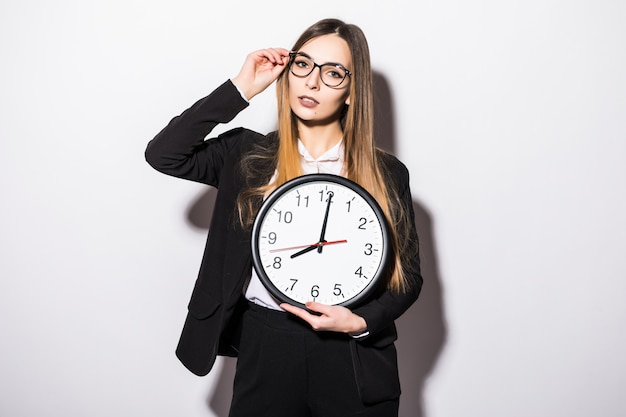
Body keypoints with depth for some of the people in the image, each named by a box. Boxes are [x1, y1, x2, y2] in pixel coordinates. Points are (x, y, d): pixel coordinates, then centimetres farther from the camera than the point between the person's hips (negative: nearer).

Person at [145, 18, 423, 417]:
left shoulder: (387, 174, -1)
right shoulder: (249, 155, 1)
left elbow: (408, 275, 3)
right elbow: (163, 154, -12)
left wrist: (361, 322, -15)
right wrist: (240, 89, -11)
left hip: (354, 357, 0)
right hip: (264, 349, 1)